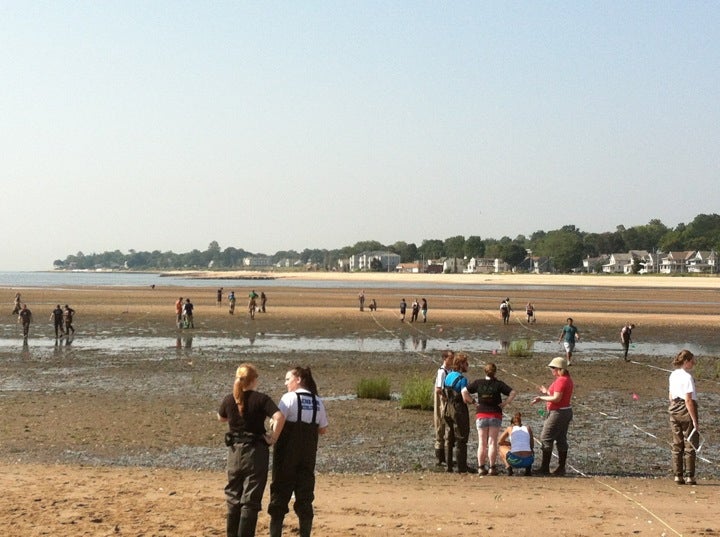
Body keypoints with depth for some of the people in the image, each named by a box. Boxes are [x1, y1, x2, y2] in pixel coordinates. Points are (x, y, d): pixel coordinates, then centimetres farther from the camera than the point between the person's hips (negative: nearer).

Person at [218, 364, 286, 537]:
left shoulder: (229, 399, 0)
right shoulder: (261, 399, -11)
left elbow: (221, 418, 20)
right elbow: (279, 417, -25)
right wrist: (273, 438, -14)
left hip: (234, 452, 4)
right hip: (256, 451, -4)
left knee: (233, 497, 16)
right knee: (251, 500, 1)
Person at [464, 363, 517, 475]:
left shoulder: (478, 383, -1)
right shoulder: (498, 384, -3)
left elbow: (464, 391, -4)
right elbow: (513, 392, -10)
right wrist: (505, 403, -4)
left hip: (481, 415, 1)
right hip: (495, 415, -1)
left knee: (482, 443, 7)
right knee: (492, 442, 2)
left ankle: (481, 467, 4)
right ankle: (491, 468, -1)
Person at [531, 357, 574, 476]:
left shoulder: (560, 380, -19)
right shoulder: (568, 379, 12)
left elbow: (557, 398, -24)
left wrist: (541, 398, -15)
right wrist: (547, 392, 24)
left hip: (558, 412, -10)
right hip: (567, 411, 10)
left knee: (546, 439, -4)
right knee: (561, 440, 12)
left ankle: (544, 468, -4)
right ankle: (561, 468, 15)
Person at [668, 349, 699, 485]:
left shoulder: (673, 375, 9)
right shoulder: (687, 377, -15)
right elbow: (688, 400, -18)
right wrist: (695, 420, -16)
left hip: (674, 410, 8)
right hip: (686, 410, -8)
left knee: (677, 445, 11)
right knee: (690, 445, 1)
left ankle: (678, 475, 13)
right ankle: (689, 476, 2)